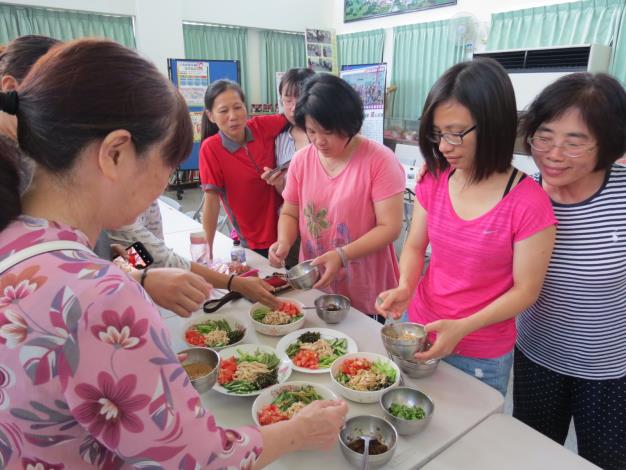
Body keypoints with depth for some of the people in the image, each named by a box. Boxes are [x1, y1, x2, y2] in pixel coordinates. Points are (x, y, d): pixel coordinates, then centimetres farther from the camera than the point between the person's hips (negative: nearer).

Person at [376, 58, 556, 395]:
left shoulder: (528, 204, -20)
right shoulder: (434, 182, -7)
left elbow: (525, 290, -14)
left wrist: (462, 327, -25)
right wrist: (405, 286, -17)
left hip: (481, 358, -4)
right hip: (420, 331, 4)